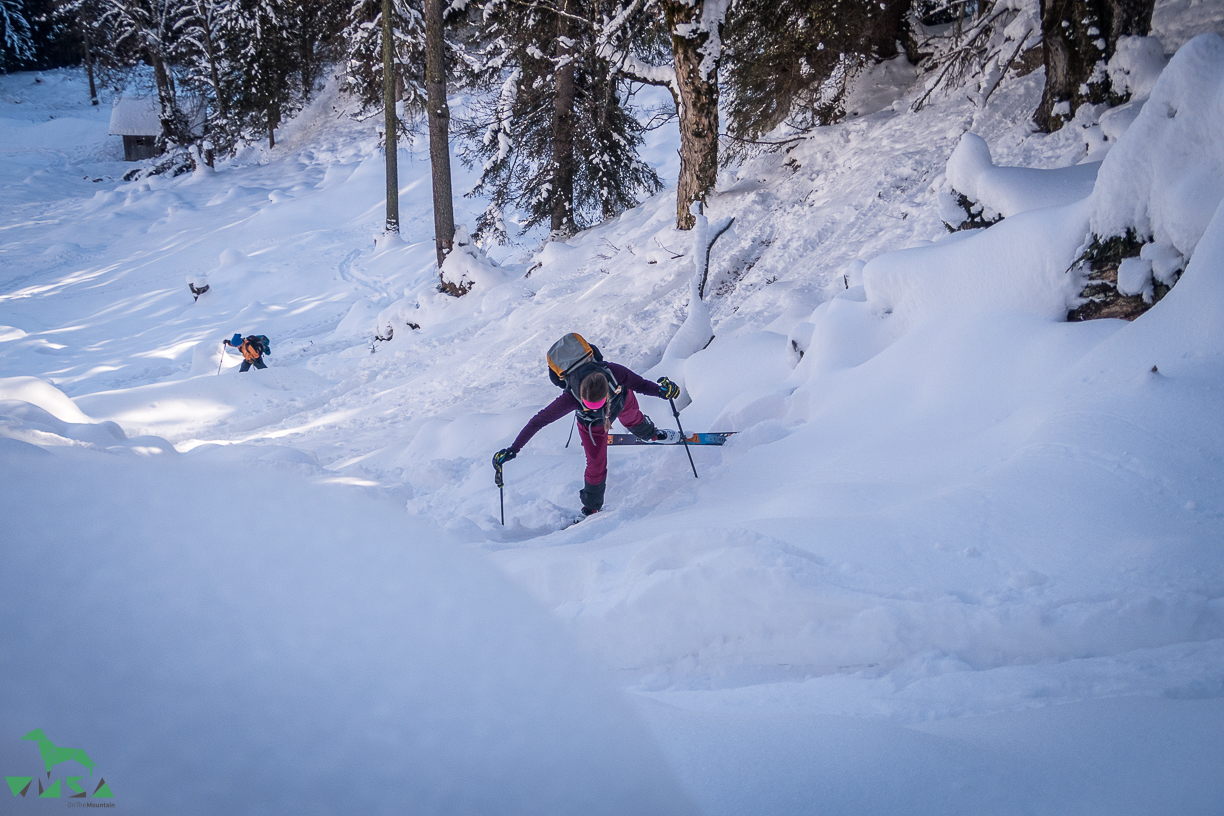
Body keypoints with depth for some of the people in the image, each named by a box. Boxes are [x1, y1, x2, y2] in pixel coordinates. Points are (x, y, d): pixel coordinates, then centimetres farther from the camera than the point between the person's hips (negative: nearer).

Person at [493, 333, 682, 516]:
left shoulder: (613, 372, -46)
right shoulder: (571, 399, -48)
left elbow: (639, 384, -23)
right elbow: (539, 421, -41)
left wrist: (661, 391, -36)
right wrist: (513, 450, -42)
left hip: (622, 401, 2)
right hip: (593, 424, -2)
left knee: (634, 420, 34)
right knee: (596, 466, 1)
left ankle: (651, 434, 72)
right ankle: (592, 507, 30)